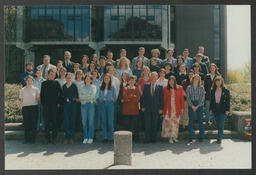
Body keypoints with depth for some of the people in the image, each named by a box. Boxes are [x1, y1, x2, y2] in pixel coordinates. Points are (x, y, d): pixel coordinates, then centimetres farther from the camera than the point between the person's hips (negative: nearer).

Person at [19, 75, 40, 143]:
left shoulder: (36, 89, 5)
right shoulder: (22, 90, 7)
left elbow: (38, 98, 9)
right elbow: (21, 99, 11)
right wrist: (22, 106, 2)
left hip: (34, 107, 0)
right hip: (25, 107, 1)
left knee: (33, 123, -1)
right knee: (26, 123, 0)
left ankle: (33, 139, 7)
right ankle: (26, 139, 9)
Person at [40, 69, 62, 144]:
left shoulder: (56, 83, 7)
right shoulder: (44, 83, 11)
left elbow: (60, 93, 4)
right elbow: (42, 94, 10)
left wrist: (59, 102, -3)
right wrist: (42, 103, 1)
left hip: (54, 105, -1)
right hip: (46, 105, 1)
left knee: (54, 122, -1)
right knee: (47, 122, 3)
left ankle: (54, 138, 6)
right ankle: (47, 138, 9)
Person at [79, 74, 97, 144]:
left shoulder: (93, 87, 7)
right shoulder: (81, 87, 12)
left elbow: (93, 96, -8)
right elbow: (80, 97, -1)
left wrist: (83, 97, -5)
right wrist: (89, 96, -8)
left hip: (91, 104, -2)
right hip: (83, 105, 2)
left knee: (91, 121, -2)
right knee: (84, 121, 1)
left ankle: (91, 137, 5)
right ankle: (85, 137, 9)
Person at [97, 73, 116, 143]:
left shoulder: (112, 87, 7)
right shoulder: (101, 87, 12)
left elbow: (114, 97, 10)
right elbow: (99, 96, 14)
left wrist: (112, 101, 0)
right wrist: (97, 100, 0)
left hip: (110, 104, -2)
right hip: (102, 104, 2)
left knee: (110, 121, -3)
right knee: (103, 121, 4)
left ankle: (111, 137, 4)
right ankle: (105, 137, 9)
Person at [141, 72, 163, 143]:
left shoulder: (160, 87, 4)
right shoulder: (146, 86, 8)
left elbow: (161, 98, 3)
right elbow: (143, 96, 7)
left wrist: (161, 108, -3)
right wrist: (143, 106, 0)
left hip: (156, 108, 0)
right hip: (147, 108, 0)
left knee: (155, 124, 5)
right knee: (147, 124, -1)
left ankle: (153, 138, 14)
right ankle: (147, 138, 5)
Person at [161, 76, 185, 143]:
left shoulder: (180, 88, 4)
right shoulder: (165, 88, 2)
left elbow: (181, 98, 5)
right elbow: (164, 99, 2)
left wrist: (182, 108, 1)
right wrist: (163, 108, -2)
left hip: (177, 109, 1)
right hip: (168, 108, -1)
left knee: (176, 122, 6)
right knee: (169, 122, -4)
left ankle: (174, 136, 16)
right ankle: (170, 137, 3)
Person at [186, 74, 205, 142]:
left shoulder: (201, 88, 6)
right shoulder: (189, 87, 6)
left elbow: (202, 98, 1)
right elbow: (188, 98, 2)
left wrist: (197, 106, -7)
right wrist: (192, 106, -8)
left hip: (199, 105, 0)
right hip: (191, 105, 0)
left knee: (200, 120, -2)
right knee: (191, 120, -2)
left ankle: (201, 136, 4)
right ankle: (191, 136, 4)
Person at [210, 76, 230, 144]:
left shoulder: (226, 91, -1)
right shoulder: (213, 91, 9)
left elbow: (228, 101, -1)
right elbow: (211, 100, 11)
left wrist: (227, 110, -7)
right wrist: (211, 108, 7)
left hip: (223, 109, -3)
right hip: (215, 109, 4)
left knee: (221, 124, -7)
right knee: (217, 124, 9)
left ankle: (219, 138, -4)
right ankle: (220, 135, 25)